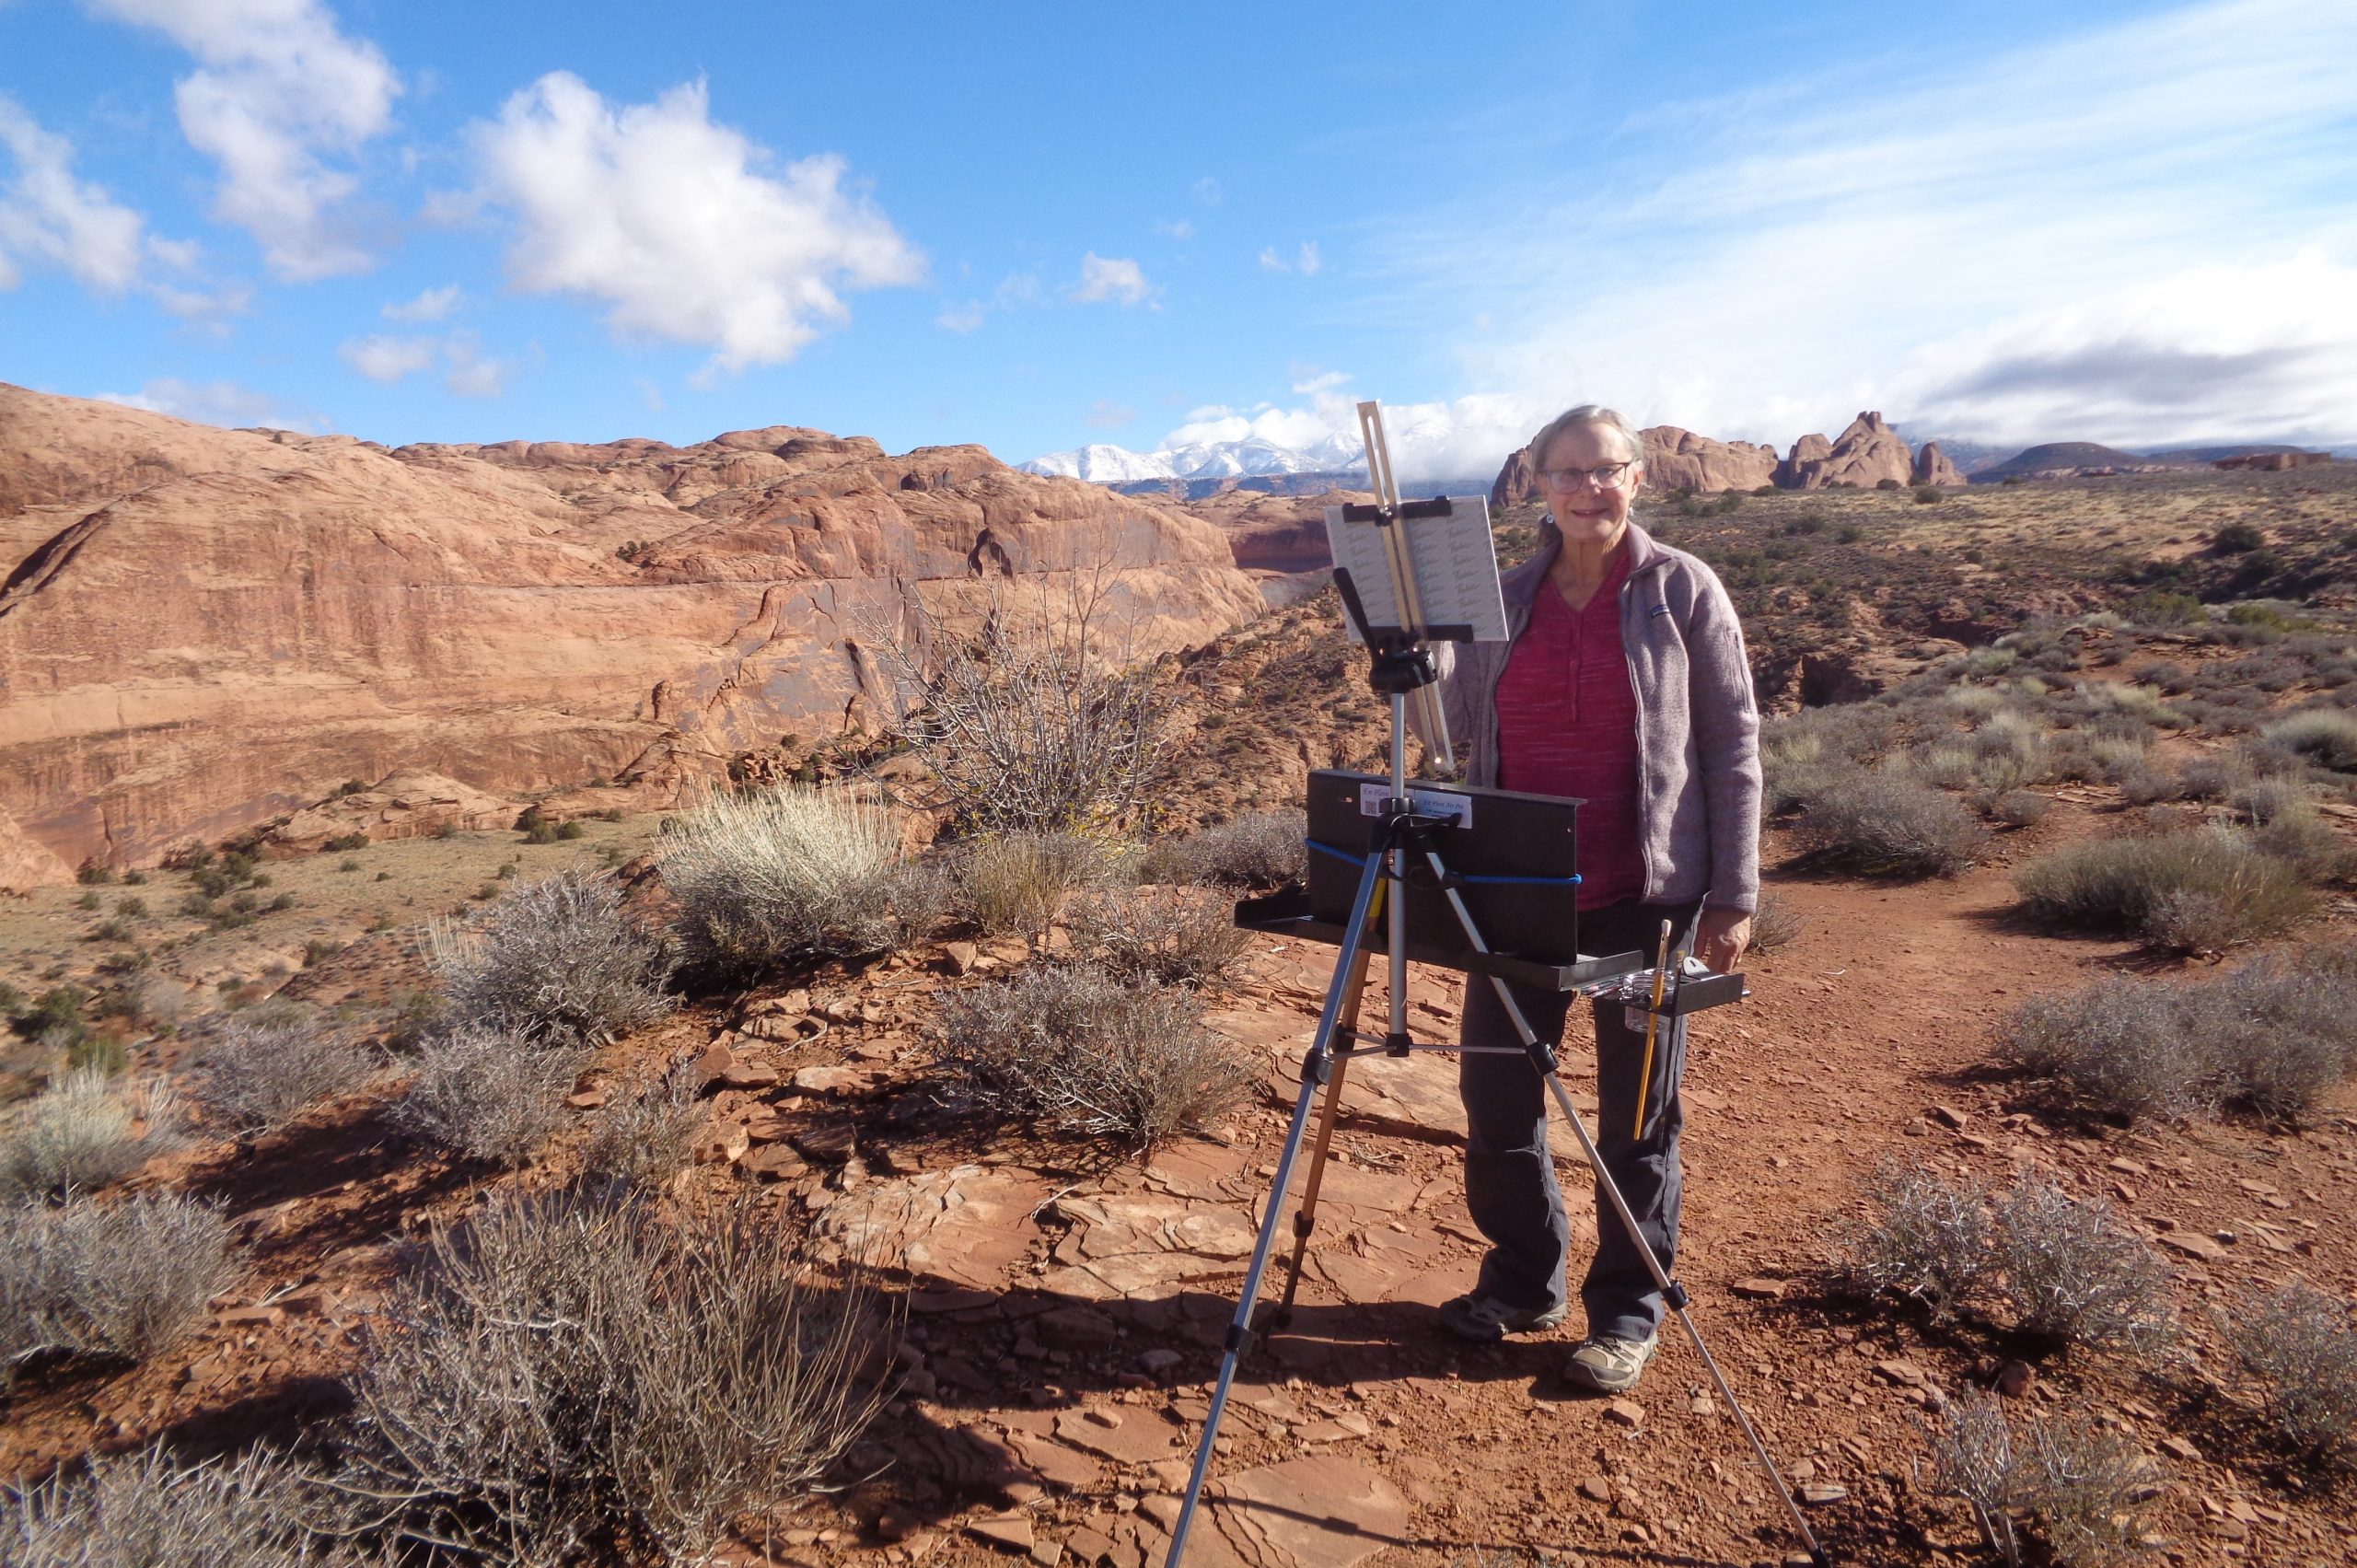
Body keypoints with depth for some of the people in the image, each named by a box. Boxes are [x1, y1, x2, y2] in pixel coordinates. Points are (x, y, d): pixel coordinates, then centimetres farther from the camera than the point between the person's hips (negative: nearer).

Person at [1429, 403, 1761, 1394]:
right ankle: (1522, 1283, 31)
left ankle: (1628, 1310, 28)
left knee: (1636, 1113, 9)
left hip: (1644, 893, -4)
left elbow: (1733, 746, -3)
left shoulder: (1683, 589, -3)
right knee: (1494, 1097, 9)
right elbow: (1458, 719, 7)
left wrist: (1733, 895, -7)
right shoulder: (1508, 597, 8)